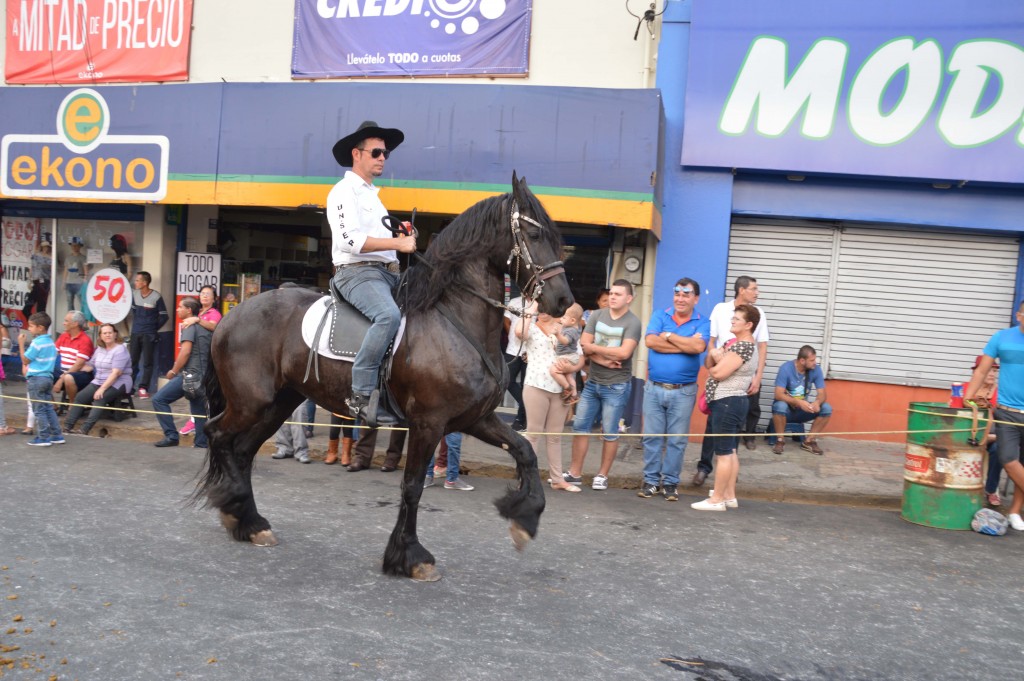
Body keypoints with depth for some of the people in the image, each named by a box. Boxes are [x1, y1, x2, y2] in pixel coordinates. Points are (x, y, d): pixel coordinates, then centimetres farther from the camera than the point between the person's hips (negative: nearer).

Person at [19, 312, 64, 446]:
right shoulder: (51, 342, 9)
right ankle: (57, 436, 12)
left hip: (36, 379, -8)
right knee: (49, 408, 12)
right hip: (48, 377, 8)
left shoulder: (37, 343, -16)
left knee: (40, 410, -1)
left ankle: (43, 438, 2)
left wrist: (21, 343, -6)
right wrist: (29, 367, 15)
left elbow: (25, 361, -8)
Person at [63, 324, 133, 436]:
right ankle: (67, 427, -16)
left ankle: (84, 430, -35)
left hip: (118, 383, -7)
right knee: (80, 397, -13)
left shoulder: (120, 350, -11)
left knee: (100, 399, -30)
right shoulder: (99, 349, 14)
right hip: (98, 381, 7)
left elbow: (116, 373, -19)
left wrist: (102, 389, -25)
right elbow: (90, 365, 15)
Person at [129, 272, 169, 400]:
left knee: (147, 362, -1)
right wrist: (137, 323, 16)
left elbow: (164, 316, -6)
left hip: (149, 334, -5)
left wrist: (154, 328, 0)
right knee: (132, 360, 10)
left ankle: (143, 388, 2)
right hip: (135, 333, 5)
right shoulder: (134, 294, 3)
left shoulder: (156, 297, -12)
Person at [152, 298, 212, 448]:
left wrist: (173, 371, -8)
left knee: (159, 399, -4)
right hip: (203, 376, 9)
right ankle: (201, 443, 10)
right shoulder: (205, 326, 17)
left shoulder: (189, 325, -7)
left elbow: (185, 352, -16)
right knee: (198, 410, 12)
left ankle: (171, 436, -7)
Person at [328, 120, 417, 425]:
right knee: (389, 315, -34)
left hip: (387, 272, 10)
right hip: (357, 272, -10)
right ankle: (361, 395, -31)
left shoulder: (372, 194, 25)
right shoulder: (344, 191, -3)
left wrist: (402, 236, 10)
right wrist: (398, 242, -19)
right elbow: (350, 240, -17)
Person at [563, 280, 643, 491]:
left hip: (616, 386, -4)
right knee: (580, 426, 6)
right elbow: (584, 347, -2)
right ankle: (574, 472, 15)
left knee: (610, 432, 3)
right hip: (592, 382, 5)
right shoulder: (597, 316, 5)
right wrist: (604, 360, -16)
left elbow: (624, 353, -21)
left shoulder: (632, 323, -8)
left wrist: (594, 348, -11)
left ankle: (602, 475, 15)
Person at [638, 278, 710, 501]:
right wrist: (686, 344, -12)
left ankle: (671, 482, 17)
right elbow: (650, 341, -12)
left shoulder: (702, 323, 1)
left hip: (683, 391, -1)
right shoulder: (660, 316, 5)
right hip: (654, 388, 1)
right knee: (652, 437, 6)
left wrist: (668, 336, -10)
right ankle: (651, 480, 16)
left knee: (677, 440, 5)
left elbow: (699, 347, -19)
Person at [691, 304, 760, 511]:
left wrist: (714, 367, -1)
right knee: (731, 452, 14)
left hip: (727, 403, -11)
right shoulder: (736, 343, 16)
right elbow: (710, 363, 16)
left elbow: (718, 372, -22)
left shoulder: (743, 346, -16)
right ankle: (730, 496, 21)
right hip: (733, 402, 11)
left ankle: (717, 499, -1)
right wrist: (714, 355, -5)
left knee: (723, 453, -6)